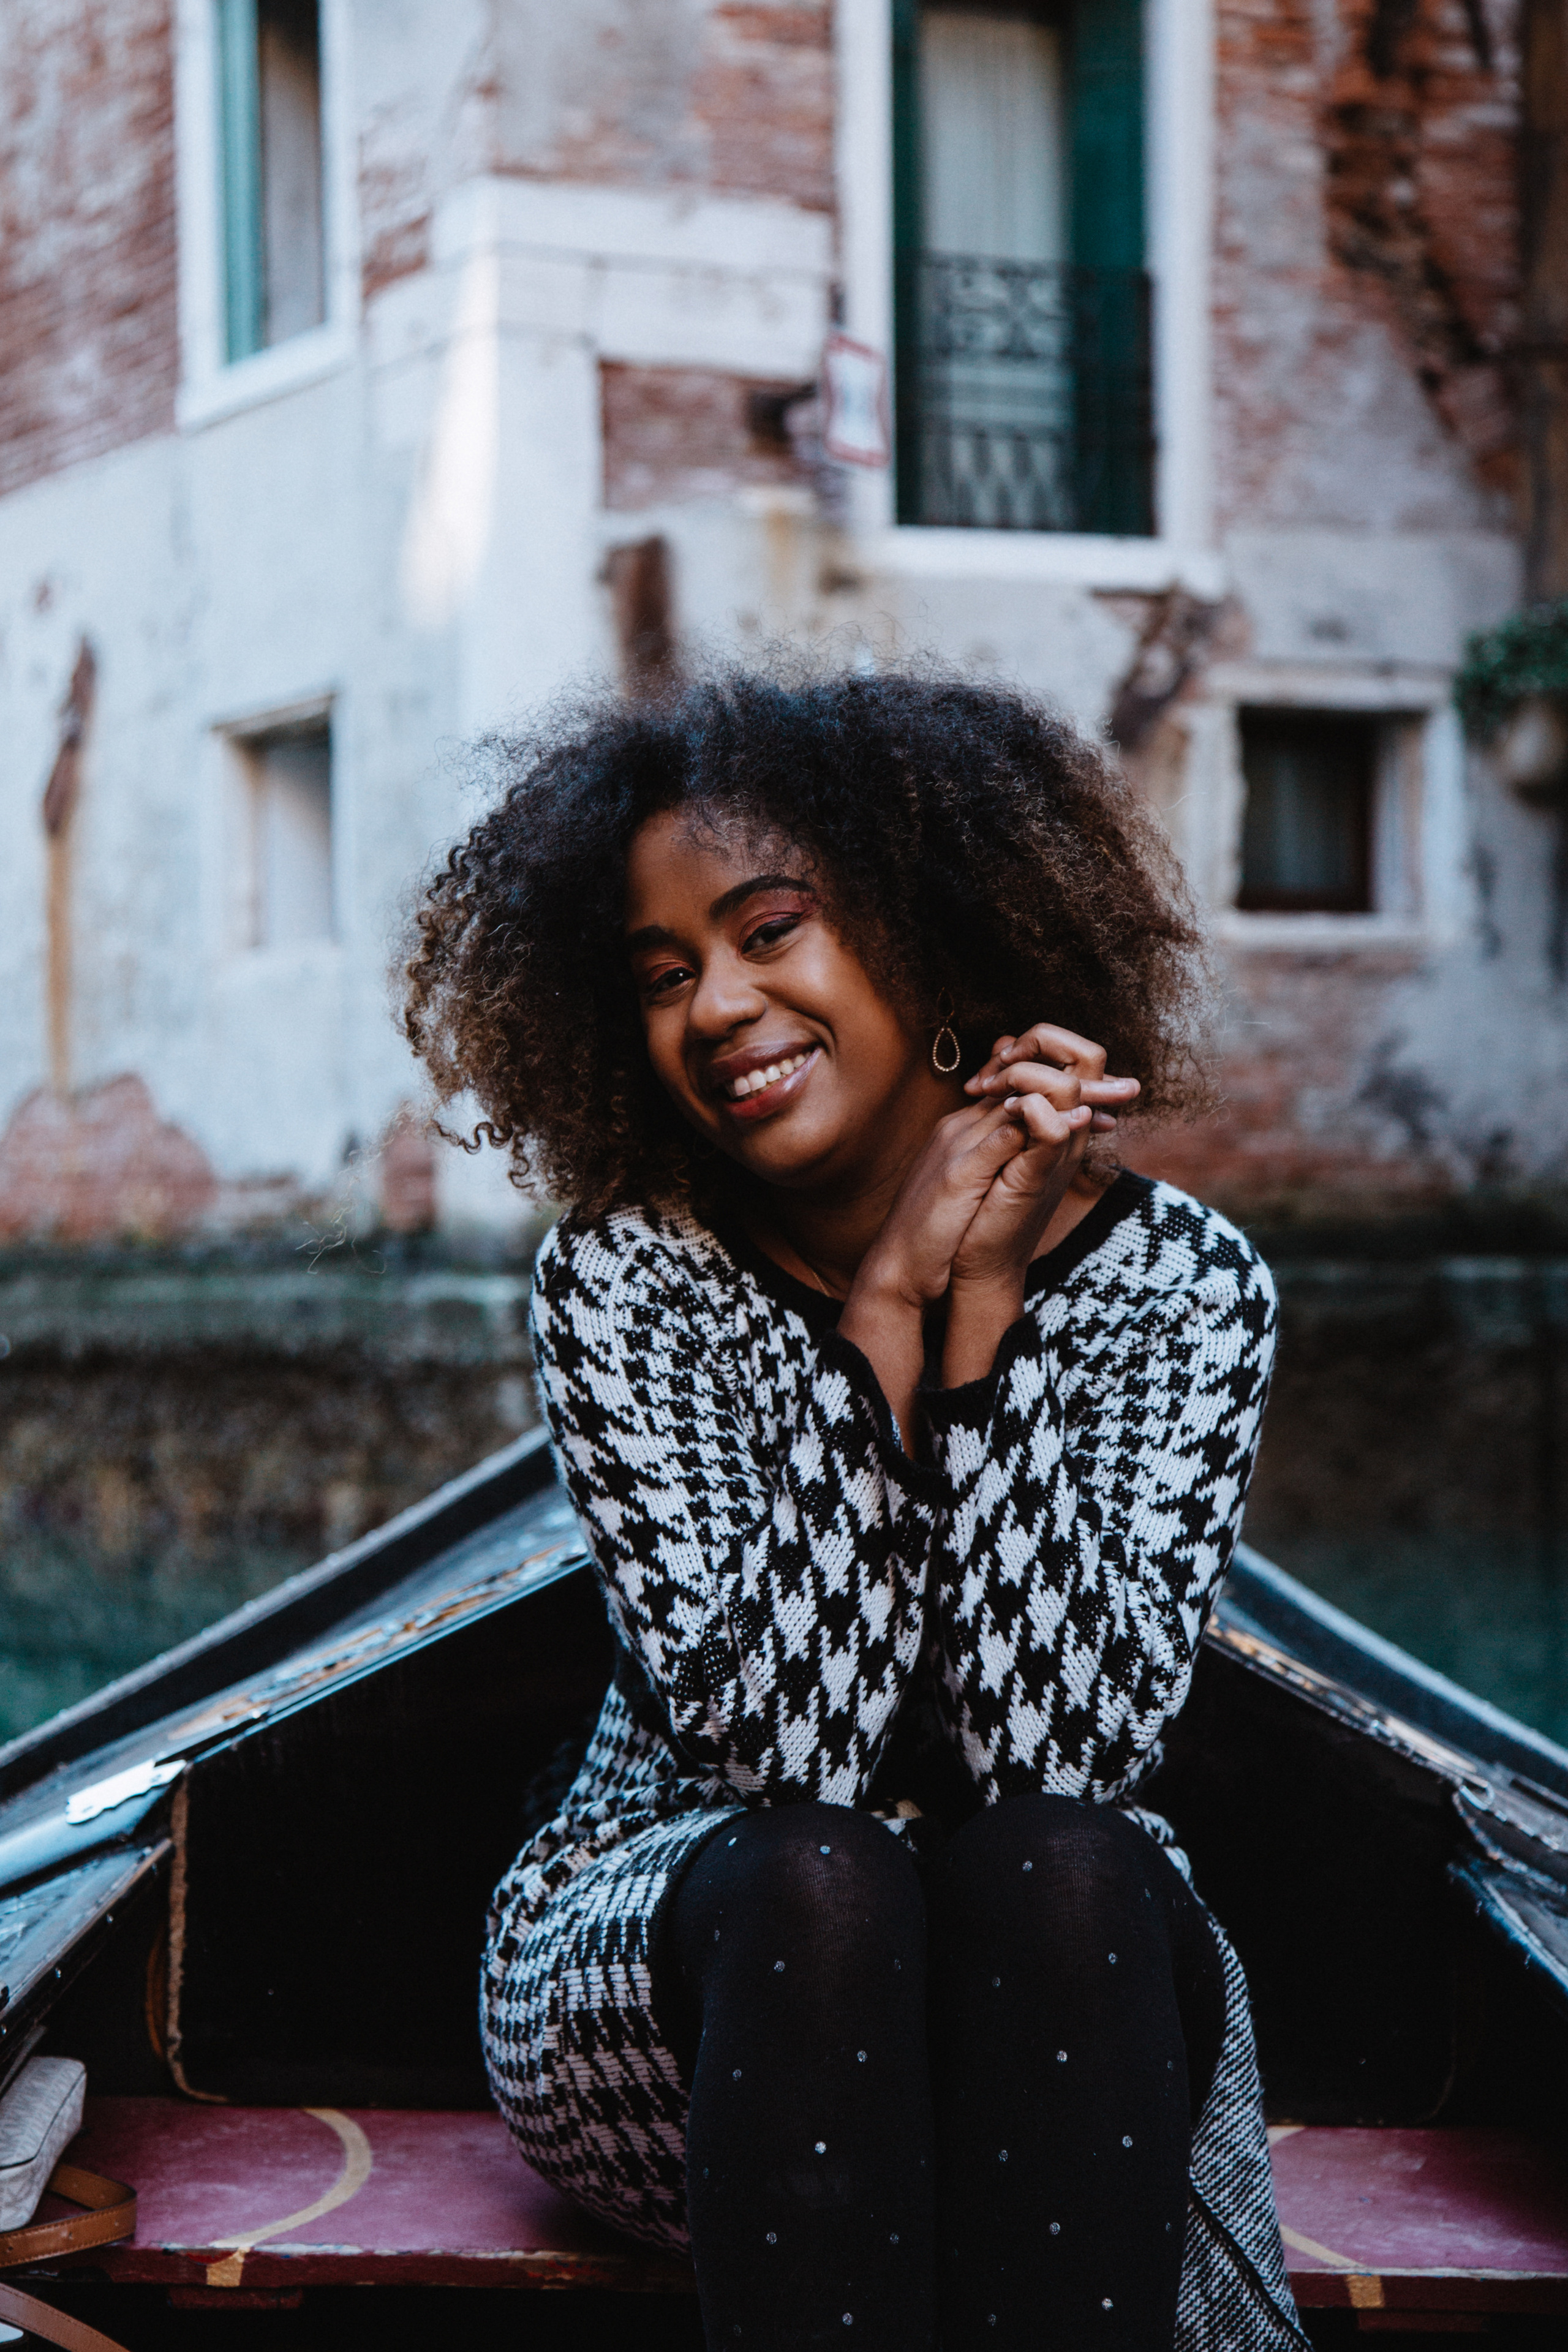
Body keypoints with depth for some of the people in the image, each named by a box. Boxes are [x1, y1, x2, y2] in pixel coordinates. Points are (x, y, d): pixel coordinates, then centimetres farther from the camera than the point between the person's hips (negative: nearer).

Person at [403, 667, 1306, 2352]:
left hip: (1060, 1993, 1)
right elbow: (770, 1743, -21)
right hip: (662, 1977, 0)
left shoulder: (1183, 1286, -9)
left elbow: (1061, 1754, -20)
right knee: (813, 1880, -33)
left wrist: (984, 1302, -23)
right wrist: (892, 1303, -25)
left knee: (1055, 1871, -33)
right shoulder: (623, 1283, -10)